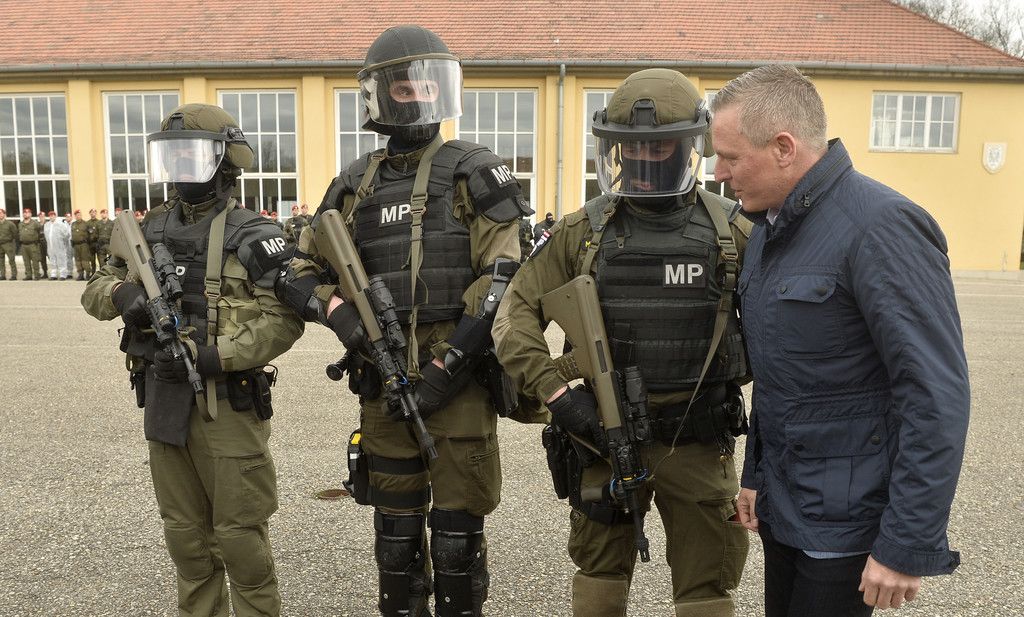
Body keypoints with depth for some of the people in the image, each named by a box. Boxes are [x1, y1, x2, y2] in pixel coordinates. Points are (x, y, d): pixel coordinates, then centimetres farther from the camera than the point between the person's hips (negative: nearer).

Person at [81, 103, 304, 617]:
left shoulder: (249, 236, -10)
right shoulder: (152, 228, 10)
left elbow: (285, 318, -16)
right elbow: (96, 289, 15)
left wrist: (214, 356, -23)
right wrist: (122, 293, -9)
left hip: (228, 405, -6)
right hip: (163, 401, 6)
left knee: (239, 535, 4)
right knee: (185, 534, 19)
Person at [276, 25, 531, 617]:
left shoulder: (475, 172, -1)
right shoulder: (356, 185, 10)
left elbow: (501, 284, -10)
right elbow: (301, 273, 14)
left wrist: (443, 369, -14)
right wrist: (341, 314, -7)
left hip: (459, 378, -3)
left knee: (457, 529, 5)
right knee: (395, 529, 15)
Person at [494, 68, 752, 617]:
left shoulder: (731, 231, -3)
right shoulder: (582, 233, -2)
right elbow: (516, 313, -3)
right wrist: (554, 392, -13)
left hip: (699, 442, 0)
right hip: (606, 435, 1)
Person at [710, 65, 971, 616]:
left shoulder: (881, 227, -20)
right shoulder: (769, 227, 7)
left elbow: (938, 398, -22)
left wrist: (908, 546, -20)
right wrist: (755, 475, 15)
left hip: (846, 517, -8)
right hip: (781, 502, 8)